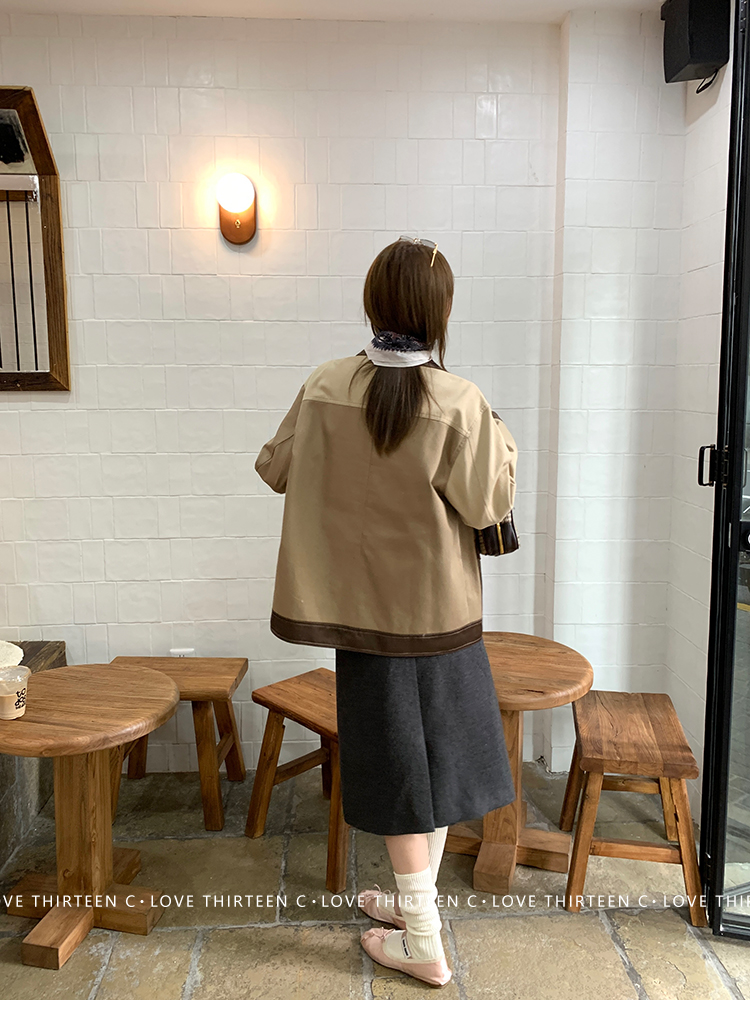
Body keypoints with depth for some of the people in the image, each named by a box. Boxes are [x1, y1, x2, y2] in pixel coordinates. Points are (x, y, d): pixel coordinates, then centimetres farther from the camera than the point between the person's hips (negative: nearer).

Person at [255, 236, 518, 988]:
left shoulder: (326, 387, -9)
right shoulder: (458, 403, -16)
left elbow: (275, 469, 3)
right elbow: (489, 505, -10)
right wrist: (501, 443, 6)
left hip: (366, 602, 0)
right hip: (441, 604, 0)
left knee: (399, 765, 10)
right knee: (436, 751, 19)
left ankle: (423, 944, 23)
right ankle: (416, 897, 39)